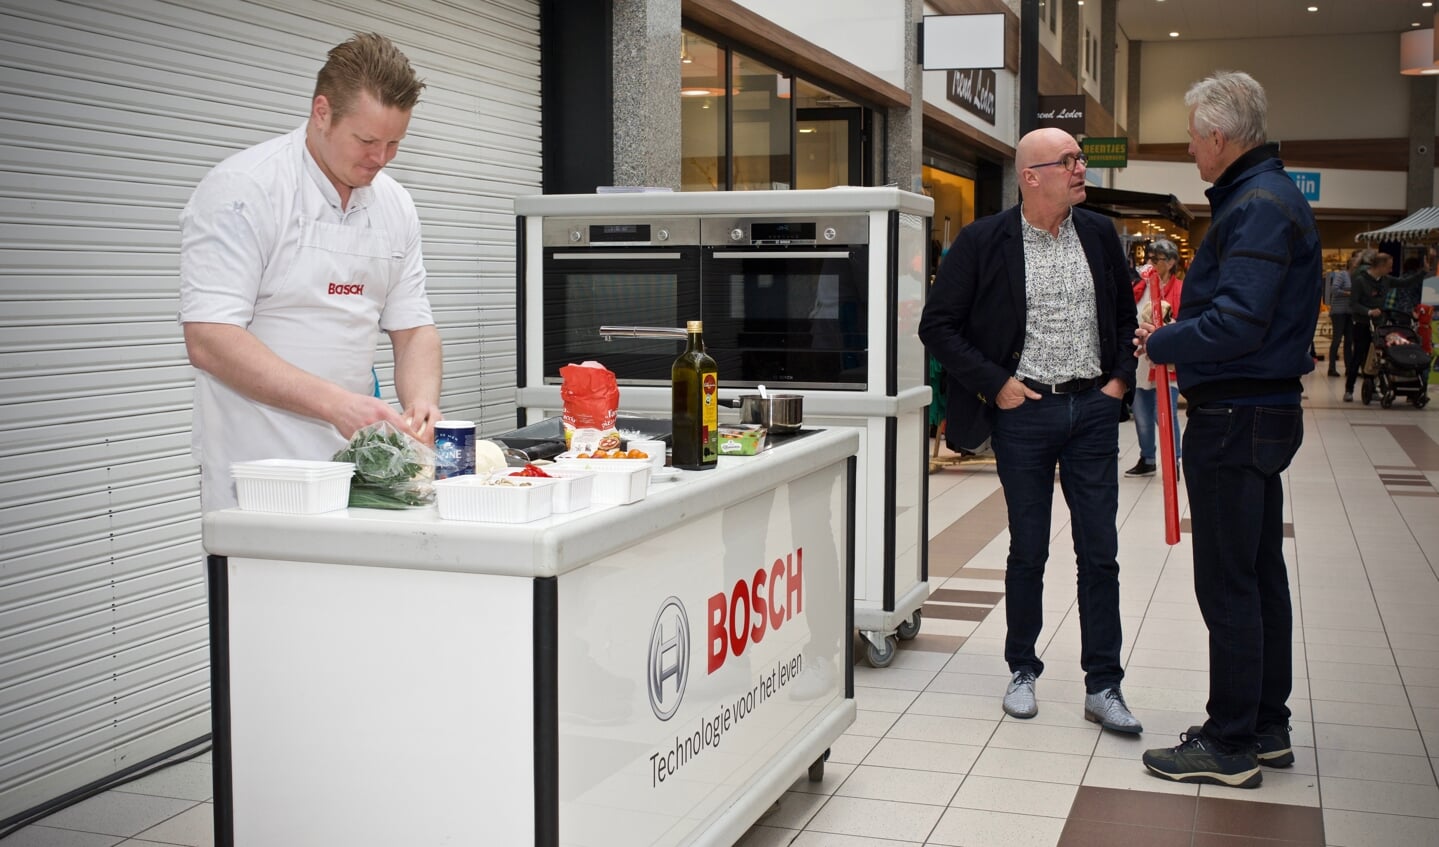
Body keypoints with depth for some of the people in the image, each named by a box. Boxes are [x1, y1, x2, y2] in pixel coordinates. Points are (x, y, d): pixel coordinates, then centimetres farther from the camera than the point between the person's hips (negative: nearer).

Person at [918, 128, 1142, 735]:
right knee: (1028, 551, 8)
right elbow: (937, 325, -4)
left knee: (1100, 554, 3)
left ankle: (1103, 686, 12)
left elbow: (1127, 314, 18)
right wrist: (994, 384, -9)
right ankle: (1022, 671, 25)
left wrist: (1121, 378, 5)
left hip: (1093, 409, 3)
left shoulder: (1099, 235, 6)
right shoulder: (984, 241, -6)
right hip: (1024, 410, -3)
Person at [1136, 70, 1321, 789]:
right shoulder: (1266, 195, 16)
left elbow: (1239, 322, -26)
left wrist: (1161, 344, -12)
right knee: (1259, 573, 16)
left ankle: (1231, 744, 5)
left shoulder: (1259, 206, -18)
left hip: (1235, 419, -11)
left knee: (1227, 583, -4)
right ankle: (1266, 729, 27)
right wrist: (1174, 337, 9)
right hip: (1264, 410, 11)